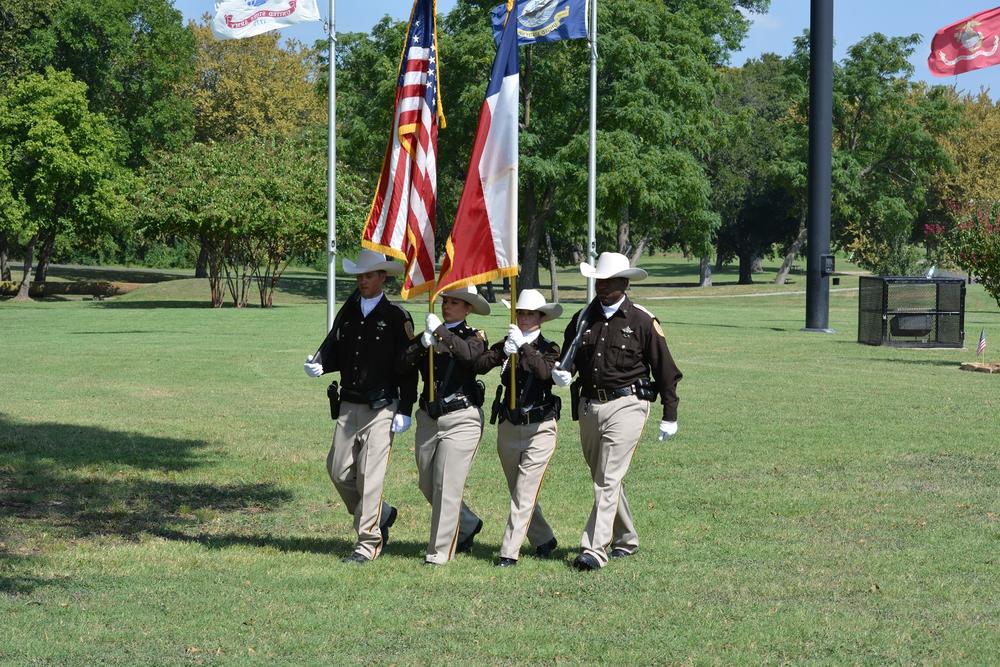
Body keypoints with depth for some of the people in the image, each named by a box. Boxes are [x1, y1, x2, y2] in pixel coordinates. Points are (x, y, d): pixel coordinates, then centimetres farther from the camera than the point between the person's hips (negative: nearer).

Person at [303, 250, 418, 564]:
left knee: (370, 475, -7)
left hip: (381, 409, -6)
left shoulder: (397, 317, -5)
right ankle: (381, 514, 30)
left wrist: (404, 411, -9)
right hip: (349, 406, 6)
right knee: (339, 470, 7)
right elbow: (333, 350, 14)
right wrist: (318, 365, -9)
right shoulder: (347, 313, 11)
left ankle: (368, 544, 1)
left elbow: (408, 368, -5)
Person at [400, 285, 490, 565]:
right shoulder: (428, 334, 12)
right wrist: (422, 345, -20)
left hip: (461, 418, -6)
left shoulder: (473, 336, 1)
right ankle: (468, 525, 34)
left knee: (447, 484, -10)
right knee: (427, 484, 12)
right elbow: (404, 364, -3)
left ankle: (440, 551, -4)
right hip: (429, 417, 6)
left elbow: (469, 354, -23)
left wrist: (441, 332, -25)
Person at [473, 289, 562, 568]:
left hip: (539, 428, -4)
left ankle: (509, 552, -7)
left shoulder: (548, 348, -2)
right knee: (519, 492, 13)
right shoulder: (506, 345, 6)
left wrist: (524, 347, -32)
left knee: (524, 494, -9)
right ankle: (544, 540, 31)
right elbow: (479, 366, -10)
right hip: (509, 427, 4)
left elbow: (545, 371, -23)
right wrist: (503, 351, -26)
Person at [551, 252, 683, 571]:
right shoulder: (584, 318, 10)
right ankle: (626, 540, 31)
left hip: (626, 404, -6)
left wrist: (669, 416, 0)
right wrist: (562, 372, -7)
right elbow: (569, 355, 18)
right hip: (589, 406, 6)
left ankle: (595, 550, -15)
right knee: (603, 478, 15)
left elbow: (665, 369, 0)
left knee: (608, 479, -13)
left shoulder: (643, 321, -4)